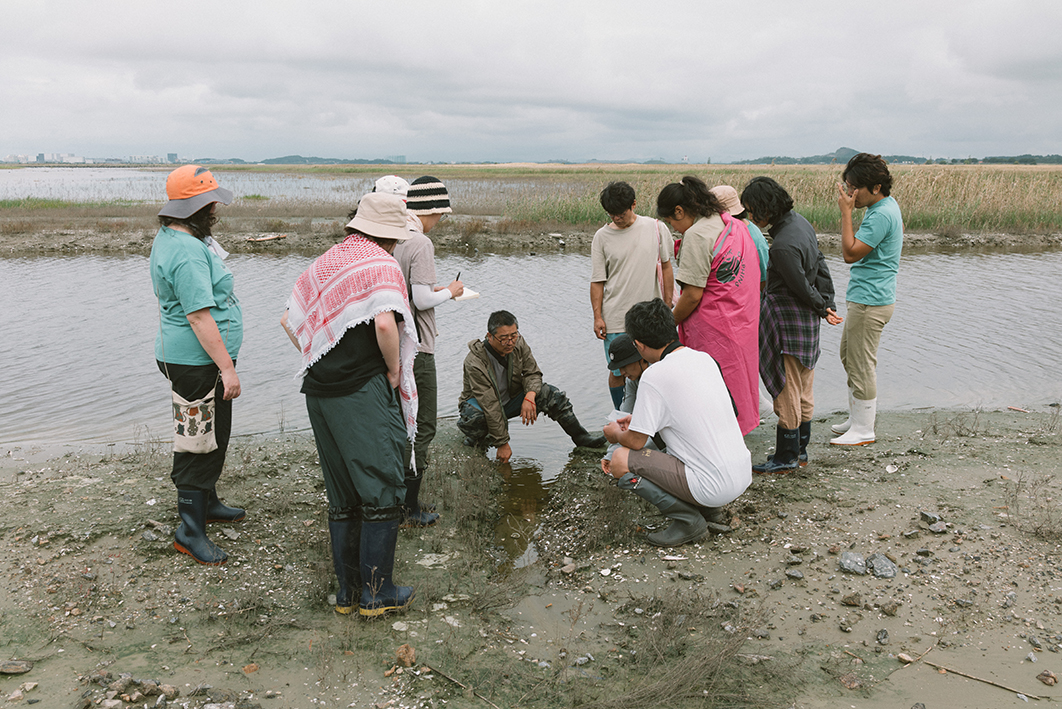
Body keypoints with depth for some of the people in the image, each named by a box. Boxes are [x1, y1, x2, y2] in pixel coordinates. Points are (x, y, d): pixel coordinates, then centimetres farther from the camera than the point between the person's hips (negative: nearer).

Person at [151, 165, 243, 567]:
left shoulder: (169, 238, 11)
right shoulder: (188, 252, -24)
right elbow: (199, 316, -27)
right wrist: (227, 368, -26)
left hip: (185, 356, 11)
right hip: (197, 363, -11)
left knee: (211, 438, 23)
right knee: (202, 443, -3)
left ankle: (206, 502, 39)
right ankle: (190, 530, 6)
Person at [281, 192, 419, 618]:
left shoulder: (322, 263, 16)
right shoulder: (382, 265, -8)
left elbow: (289, 321, 19)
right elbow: (385, 324, -24)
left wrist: (319, 362, 16)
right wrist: (395, 371, -9)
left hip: (320, 391, 8)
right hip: (365, 392, -8)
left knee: (342, 498, 15)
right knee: (383, 493, 3)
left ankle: (347, 591, 22)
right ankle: (377, 593, 9)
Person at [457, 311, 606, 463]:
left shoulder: (519, 343, -16)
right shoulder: (474, 363, -32)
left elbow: (533, 373, -5)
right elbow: (489, 405, -32)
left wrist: (530, 396, -29)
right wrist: (502, 444, -30)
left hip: (511, 398, 5)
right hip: (480, 403, -4)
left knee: (551, 394, -15)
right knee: (471, 418, -40)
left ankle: (580, 437, 1)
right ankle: (475, 440, -4)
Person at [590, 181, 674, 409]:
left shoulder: (656, 228, 1)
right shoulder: (602, 237, 0)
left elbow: (666, 267, 8)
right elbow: (597, 281, 3)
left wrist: (667, 307, 6)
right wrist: (597, 317, -3)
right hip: (616, 319, 0)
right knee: (618, 372, 5)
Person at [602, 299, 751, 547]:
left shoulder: (654, 376, -17)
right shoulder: (705, 358, 7)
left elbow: (636, 442, -9)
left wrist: (617, 434, 14)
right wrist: (640, 420, 30)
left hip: (714, 485, -8)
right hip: (744, 473, 9)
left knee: (620, 461, -9)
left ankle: (687, 520, -1)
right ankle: (710, 511, 17)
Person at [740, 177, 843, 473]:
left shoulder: (783, 246, -26)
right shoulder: (801, 222, 5)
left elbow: (802, 288, -17)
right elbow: (820, 265, 11)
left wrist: (822, 309, 0)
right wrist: (828, 304, 10)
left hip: (789, 319, -10)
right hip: (806, 319, 10)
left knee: (787, 390, 1)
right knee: (803, 388, 17)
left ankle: (786, 457, 13)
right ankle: (800, 450, 29)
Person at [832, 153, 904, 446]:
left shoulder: (882, 215, -21)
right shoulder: (885, 205, 12)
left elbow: (851, 253, -22)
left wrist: (846, 212, -20)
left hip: (870, 302, -11)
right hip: (864, 298, 11)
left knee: (861, 365, -3)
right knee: (848, 356, 19)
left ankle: (863, 431, 7)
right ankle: (856, 417, 31)